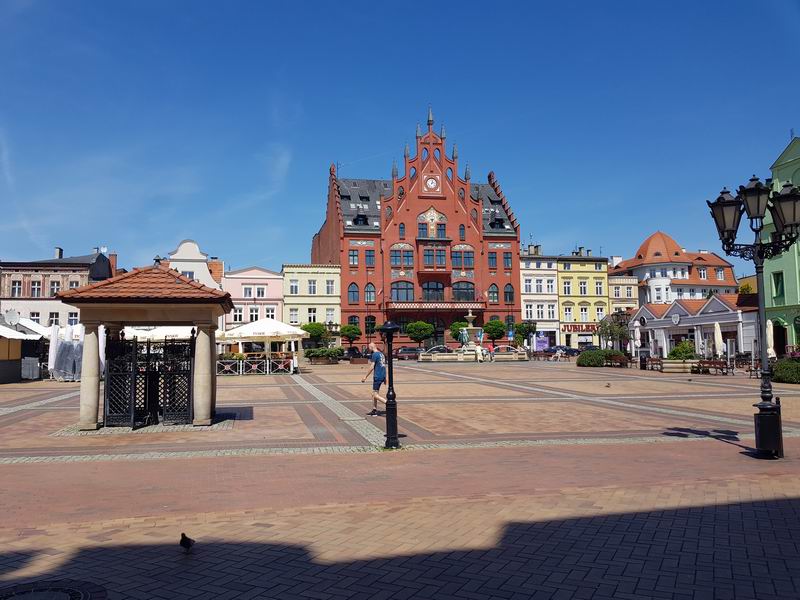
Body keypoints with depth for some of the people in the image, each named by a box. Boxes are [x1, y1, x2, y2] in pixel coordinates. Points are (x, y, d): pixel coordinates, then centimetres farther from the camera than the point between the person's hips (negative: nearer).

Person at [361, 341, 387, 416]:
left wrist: (365, 376, -11)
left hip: (377, 376, -9)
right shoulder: (381, 354, 15)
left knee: (375, 395, -7)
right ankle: (374, 410, 18)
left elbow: (372, 367, -16)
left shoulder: (375, 354, -12)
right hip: (382, 376, 9)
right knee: (374, 394, 15)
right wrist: (384, 378, 23)